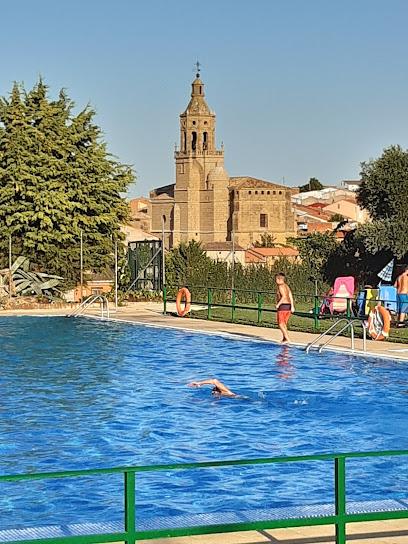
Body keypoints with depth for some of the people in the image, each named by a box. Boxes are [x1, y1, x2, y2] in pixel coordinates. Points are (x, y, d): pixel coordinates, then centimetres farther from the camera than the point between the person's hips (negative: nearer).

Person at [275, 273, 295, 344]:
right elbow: (291, 296, 10)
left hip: (283, 306, -9)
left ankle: (287, 339, -13)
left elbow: (284, 296, -22)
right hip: (288, 306, 9)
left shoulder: (280, 286, -10)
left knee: (281, 324, -6)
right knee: (284, 324, 17)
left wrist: (278, 304, -19)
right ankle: (284, 339, 20)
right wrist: (292, 306, 6)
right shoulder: (287, 286, 16)